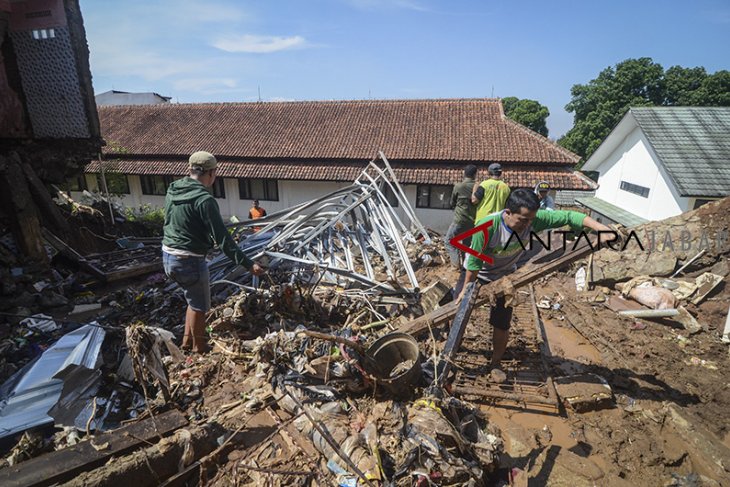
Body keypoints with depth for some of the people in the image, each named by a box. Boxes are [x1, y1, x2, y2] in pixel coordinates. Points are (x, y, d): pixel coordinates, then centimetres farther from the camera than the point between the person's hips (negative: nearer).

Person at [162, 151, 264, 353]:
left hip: (168, 255, 9)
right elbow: (222, 238, -23)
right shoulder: (204, 199, -20)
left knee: (194, 300, 26)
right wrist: (247, 263, -21)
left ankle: (188, 340, 39)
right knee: (199, 306, 11)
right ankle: (199, 349, 28)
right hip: (189, 260, -9)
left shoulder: (173, 190, 6)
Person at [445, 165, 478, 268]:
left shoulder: (458, 186, -8)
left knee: (449, 240, 8)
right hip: (473, 221, 4)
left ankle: (456, 262, -3)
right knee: (467, 243, 16)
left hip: (460, 220, -4)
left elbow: (452, 203, 4)